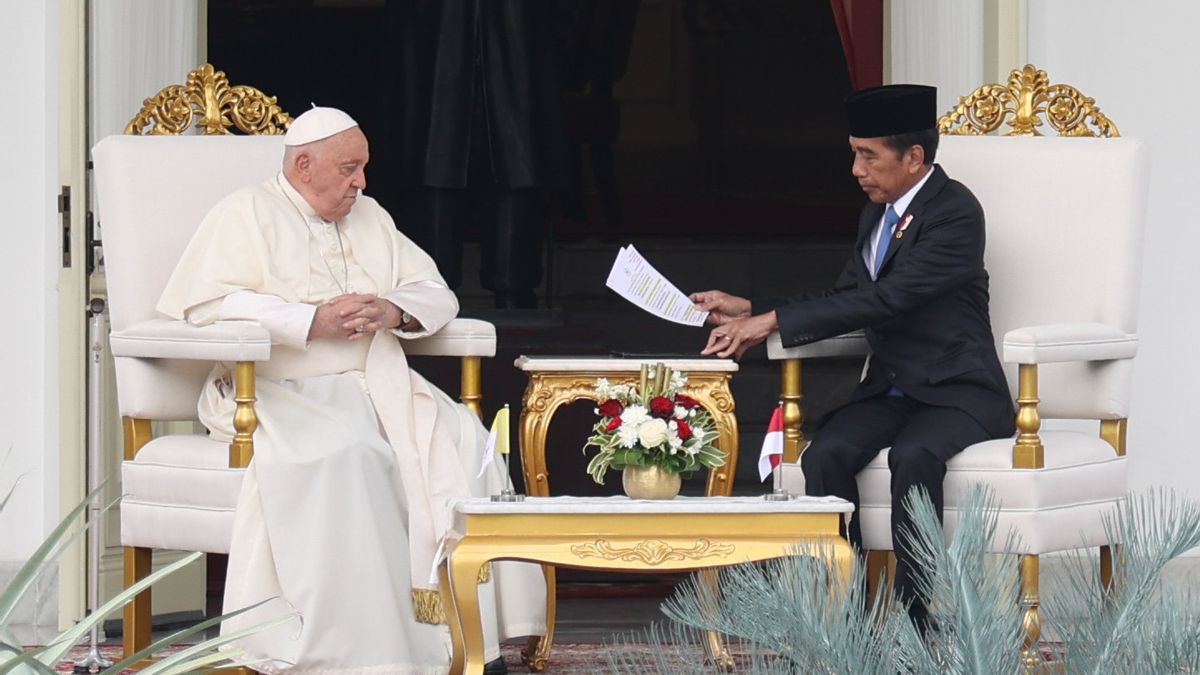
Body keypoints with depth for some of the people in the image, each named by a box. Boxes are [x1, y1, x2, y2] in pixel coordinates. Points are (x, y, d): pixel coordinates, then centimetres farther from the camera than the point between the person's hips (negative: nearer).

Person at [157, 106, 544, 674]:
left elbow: (436, 294, 19)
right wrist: (312, 322, -17)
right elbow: (208, 304, -11)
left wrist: (395, 312, -5)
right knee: (347, 454, -36)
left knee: (463, 442, -21)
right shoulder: (247, 215, 4)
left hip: (375, 386, 6)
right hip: (281, 393, -6)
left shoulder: (369, 218, 22)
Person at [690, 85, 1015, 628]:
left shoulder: (955, 212, -14)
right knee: (826, 455, -23)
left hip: (958, 394, -7)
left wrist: (774, 321, -23)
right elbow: (845, 297, 20)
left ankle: (912, 620, -29)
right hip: (890, 391, 7)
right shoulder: (877, 213, 13)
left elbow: (886, 299, -23)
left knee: (914, 455, -37)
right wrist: (747, 310, 8)